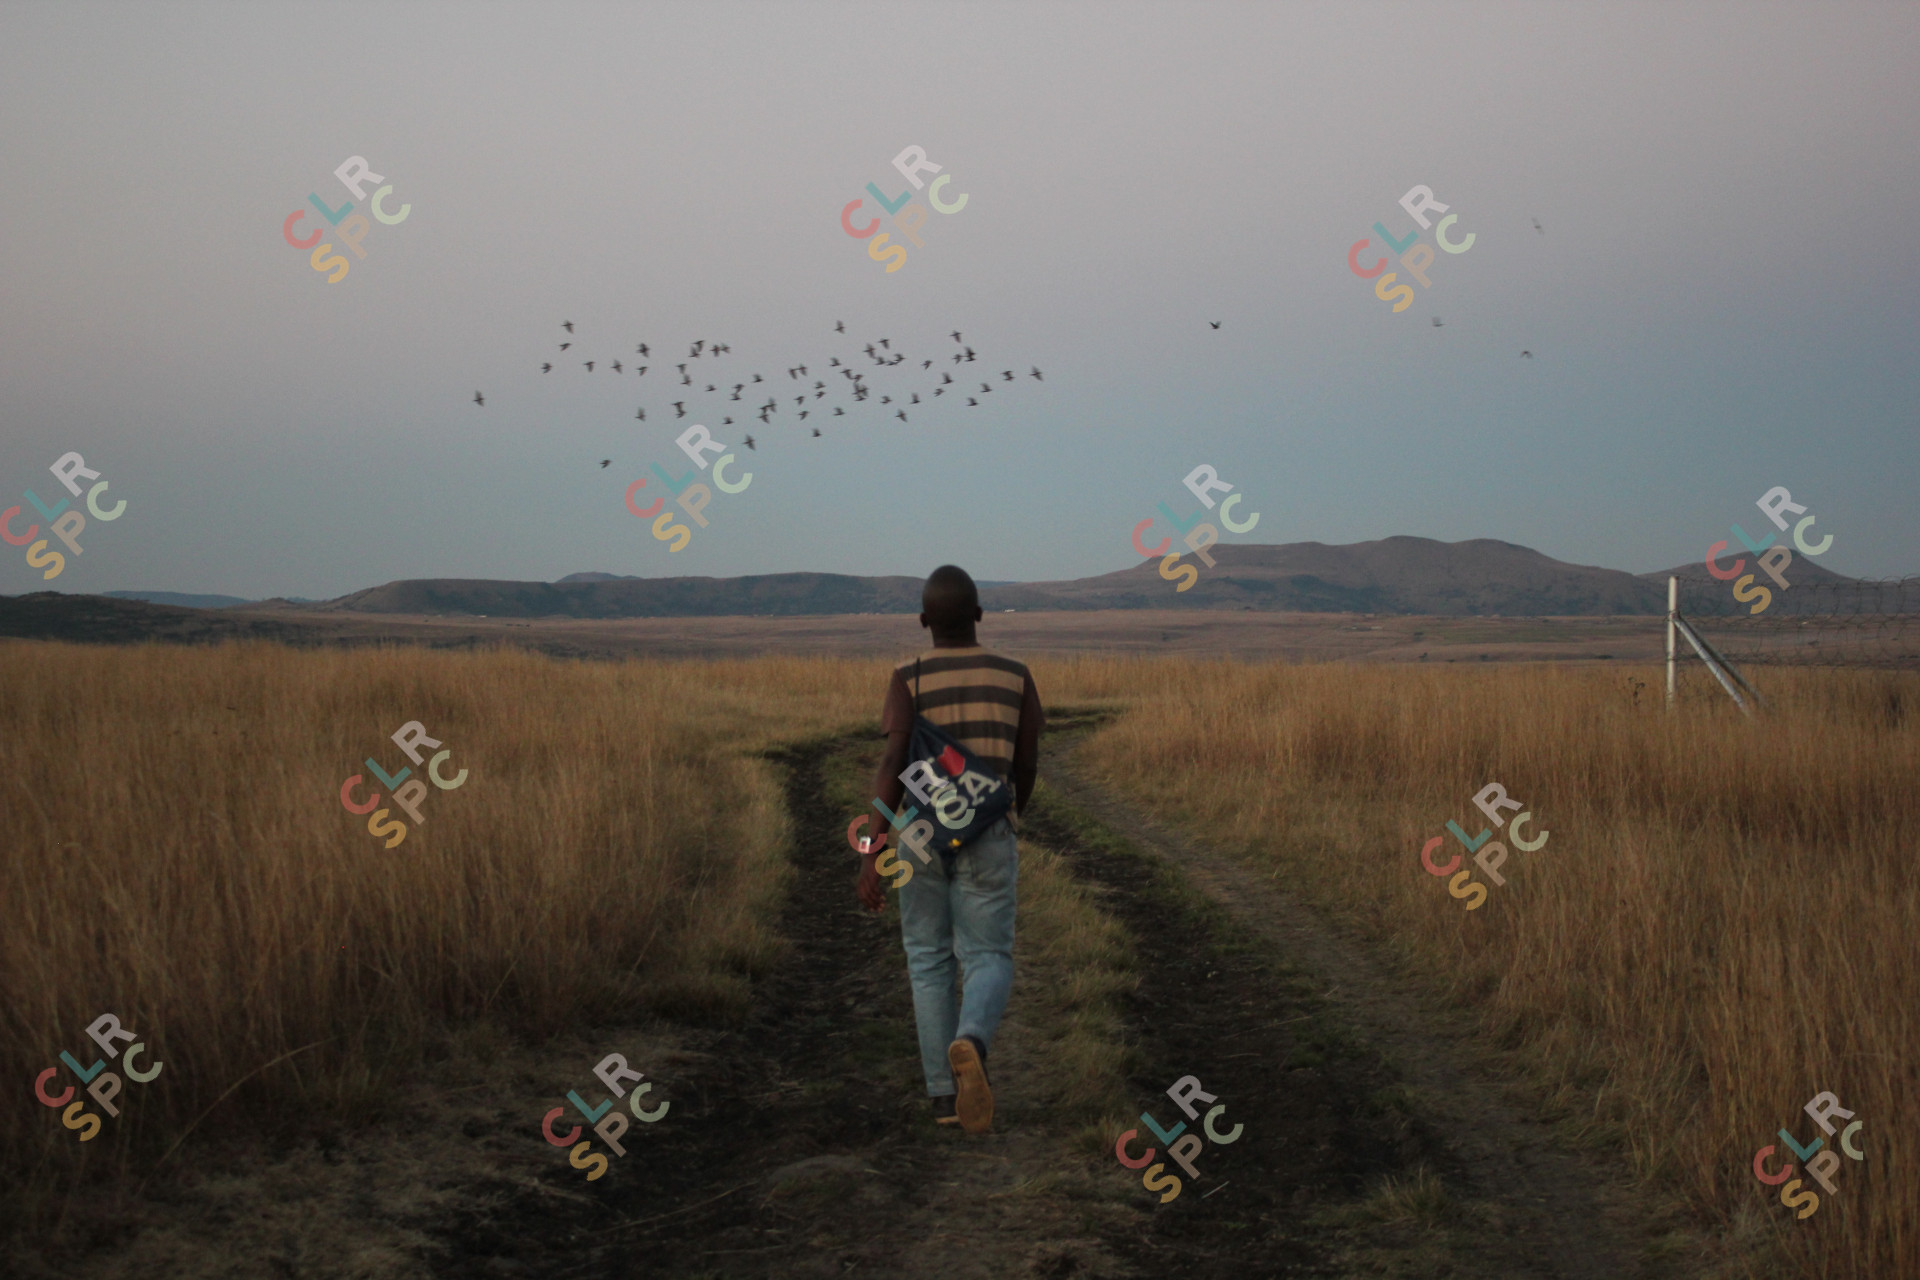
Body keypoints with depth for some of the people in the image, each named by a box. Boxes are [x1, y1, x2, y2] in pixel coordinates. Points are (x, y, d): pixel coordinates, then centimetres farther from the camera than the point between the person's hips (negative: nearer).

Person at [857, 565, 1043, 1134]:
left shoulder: (908, 680, -8)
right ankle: (969, 1045, -29)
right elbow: (1027, 766, 5)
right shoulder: (1015, 676, -2)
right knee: (988, 964, 3)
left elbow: (891, 768, -18)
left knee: (929, 960, 16)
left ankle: (944, 1092, 15)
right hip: (985, 840, 0)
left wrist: (869, 859, -20)